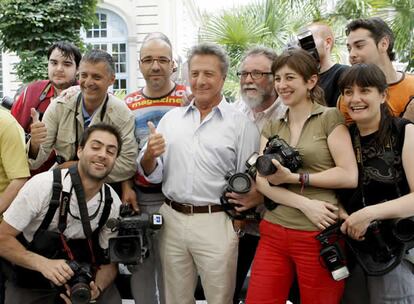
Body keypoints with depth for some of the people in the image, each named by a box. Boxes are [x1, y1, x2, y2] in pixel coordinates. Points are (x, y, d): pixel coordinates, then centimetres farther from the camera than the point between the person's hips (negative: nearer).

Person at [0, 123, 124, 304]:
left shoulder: (113, 204, -10)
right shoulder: (43, 185, -19)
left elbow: (108, 261, 0)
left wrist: (96, 288, -21)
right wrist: (43, 263, -29)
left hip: (83, 277, 2)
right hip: (32, 280, -2)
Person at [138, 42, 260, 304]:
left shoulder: (241, 124, -2)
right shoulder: (171, 118, 9)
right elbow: (152, 175, 9)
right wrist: (149, 155, -11)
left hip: (216, 223, -3)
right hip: (172, 220, 4)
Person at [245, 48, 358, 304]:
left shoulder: (331, 118, -2)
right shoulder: (272, 128, 12)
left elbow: (350, 176, -10)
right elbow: (262, 181, 1)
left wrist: (293, 178, -14)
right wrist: (304, 203, -14)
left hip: (319, 235, -4)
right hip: (273, 232, 4)